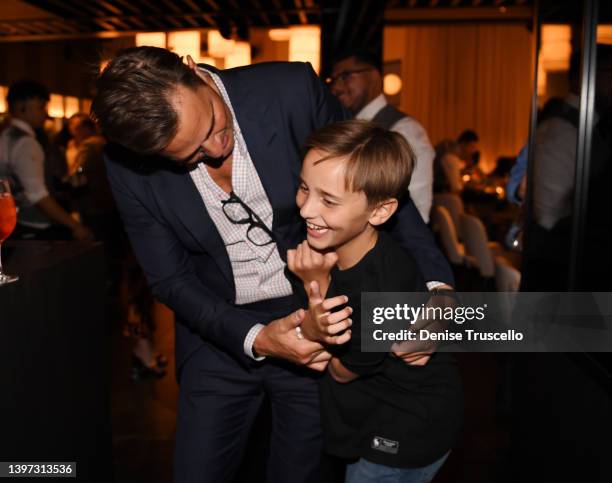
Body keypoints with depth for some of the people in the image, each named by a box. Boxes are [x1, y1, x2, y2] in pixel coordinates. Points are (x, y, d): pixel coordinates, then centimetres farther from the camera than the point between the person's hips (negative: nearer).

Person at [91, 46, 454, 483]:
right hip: (222, 332, 1)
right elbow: (171, 279, -7)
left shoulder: (292, 90, -19)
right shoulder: (128, 167, -14)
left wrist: (435, 283, -17)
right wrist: (255, 339, -21)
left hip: (318, 322, 0)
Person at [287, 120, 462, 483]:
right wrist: (315, 321, -30)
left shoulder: (385, 291, -36)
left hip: (409, 436, -6)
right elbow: (309, 340, -8)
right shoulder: (323, 243, -15)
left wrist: (317, 284, -28)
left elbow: (341, 370, -18)